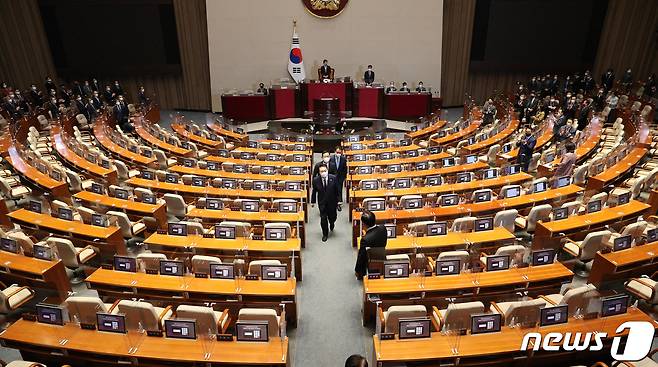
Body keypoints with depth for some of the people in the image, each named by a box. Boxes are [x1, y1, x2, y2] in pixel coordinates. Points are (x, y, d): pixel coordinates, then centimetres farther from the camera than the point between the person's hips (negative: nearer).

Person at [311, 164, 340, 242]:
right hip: (322, 203, 0)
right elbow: (314, 191, 1)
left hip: (332, 201, 1)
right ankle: (325, 234, 20)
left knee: (332, 217, 15)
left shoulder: (333, 178, -12)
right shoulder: (316, 180, -10)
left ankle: (331, 224, 52)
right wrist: (313, 201, 6)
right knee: (323, 219, 0)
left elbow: (337, 190, -4)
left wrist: (337, 200, -2)